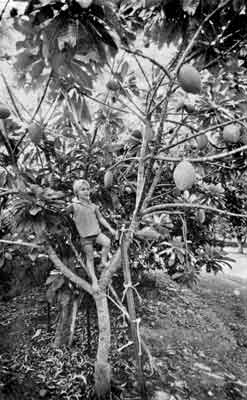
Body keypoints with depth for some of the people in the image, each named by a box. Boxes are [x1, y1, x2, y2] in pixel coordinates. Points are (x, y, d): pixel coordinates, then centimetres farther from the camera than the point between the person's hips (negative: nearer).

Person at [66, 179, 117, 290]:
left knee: (107, 242, -24)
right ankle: (94, 280, 16)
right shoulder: (74, 206, -5)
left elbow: (101, 218, 10)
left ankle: (104, 261, -1)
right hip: (85, 236, -3)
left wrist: (110, 228, 6)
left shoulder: (93, 206, 7)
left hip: (97, 232, 3)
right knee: (90, 258, 3)